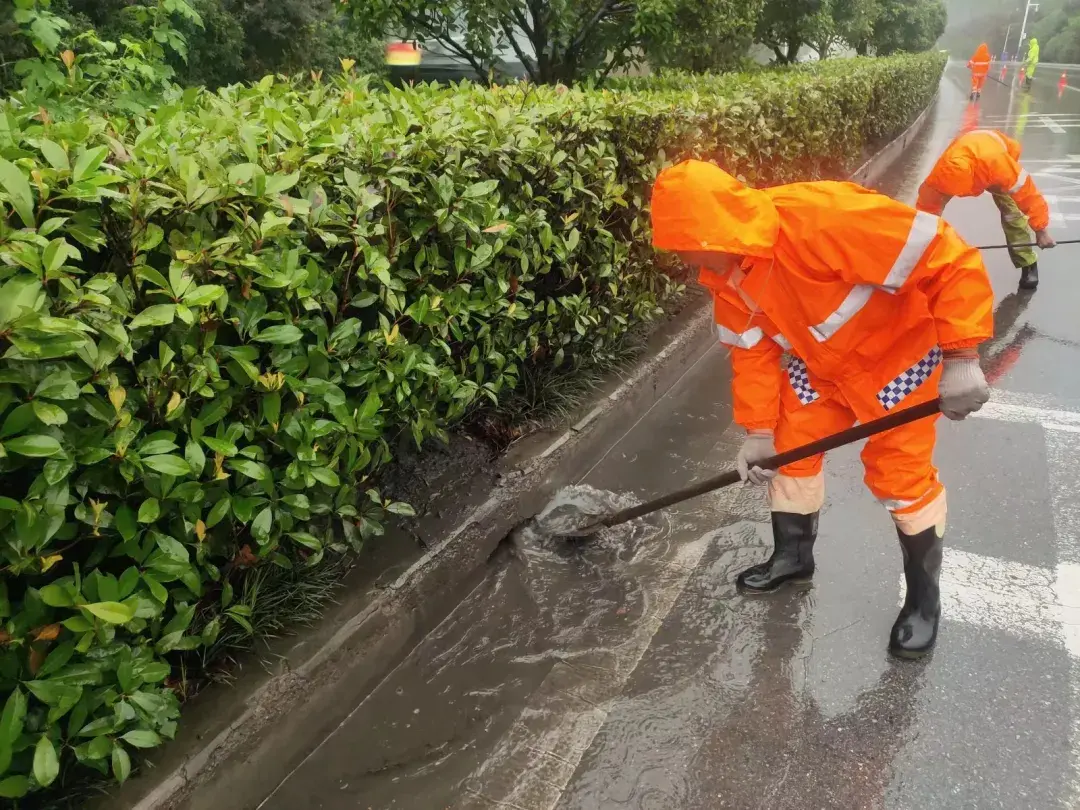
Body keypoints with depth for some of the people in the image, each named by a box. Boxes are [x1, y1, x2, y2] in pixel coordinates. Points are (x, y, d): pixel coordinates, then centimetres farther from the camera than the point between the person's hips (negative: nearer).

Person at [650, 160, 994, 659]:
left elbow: (951, 259, -35)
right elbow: (751, 351, -1)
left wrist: (961, 359, -35)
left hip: (898, 353, -6)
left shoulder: (822, 217, -39)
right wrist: (759, 431, 0)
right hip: (820, 363, 7)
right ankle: (792, 556, 34)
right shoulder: (725, 274, -13)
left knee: (900, 476, -2)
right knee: (791, 448, 10)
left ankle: (923, 595, 21)